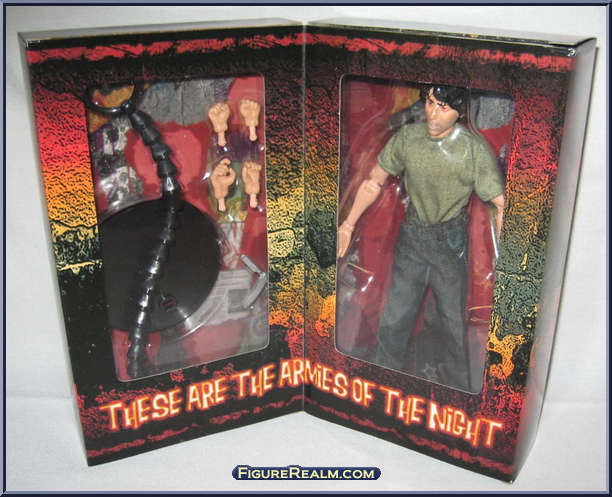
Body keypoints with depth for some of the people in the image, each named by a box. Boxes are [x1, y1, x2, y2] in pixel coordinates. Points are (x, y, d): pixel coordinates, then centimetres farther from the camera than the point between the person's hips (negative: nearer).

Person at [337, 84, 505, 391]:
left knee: (454, 322, 9)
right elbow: (374, 183, 5)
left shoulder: (475, 150, -18)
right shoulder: (407, 137, -7)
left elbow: (501, 204, -20)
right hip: (411, 238, 3)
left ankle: (457, 385, 33)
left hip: (451, 242, -2)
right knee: (394, 319, 10)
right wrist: (348, 225, 4)